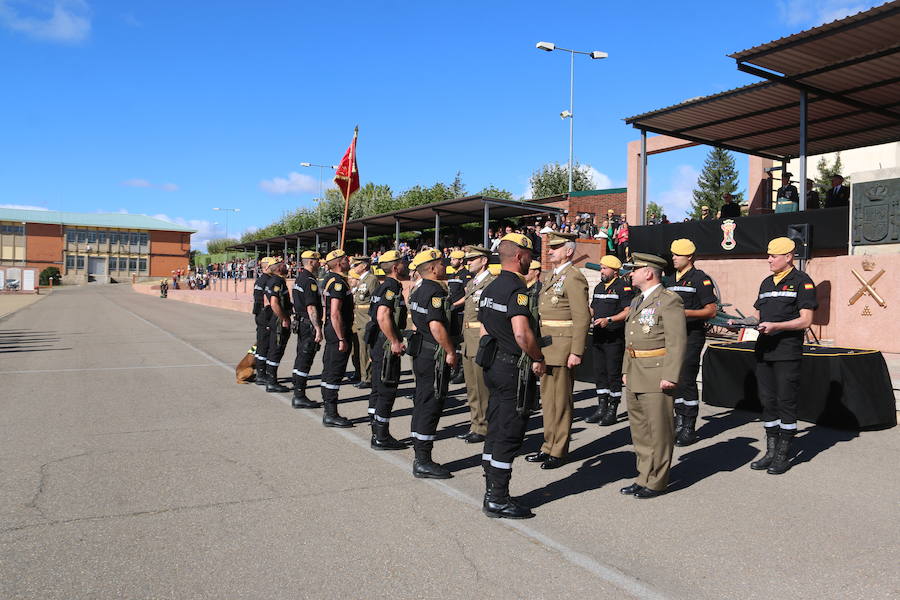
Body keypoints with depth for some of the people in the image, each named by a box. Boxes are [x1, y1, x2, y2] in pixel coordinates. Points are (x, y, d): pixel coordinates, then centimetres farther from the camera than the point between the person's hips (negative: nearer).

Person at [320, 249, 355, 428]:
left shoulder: (329, 279, 14)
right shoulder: (338, 282, -18)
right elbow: (335, 313, -24)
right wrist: (342, 339, -22)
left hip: (331, 330, 11)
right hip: (338, 332, -11)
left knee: (329, 371, 14)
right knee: (335, 373, -6)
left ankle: (329, 411, 22)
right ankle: (331, 415, -1)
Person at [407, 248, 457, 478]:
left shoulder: (419, 290, 14)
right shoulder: (435, 291, -17)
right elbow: (436, 326, -25)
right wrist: (451, 352, -15)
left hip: (421, 353, 10)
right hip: (434, 356, -10)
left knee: (422, 405, 13)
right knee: (431, 406, -6)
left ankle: (420, 458, 22)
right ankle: (424, 462, -1)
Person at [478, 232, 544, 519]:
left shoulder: (490, 288, 13)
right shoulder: (517, 289, -17)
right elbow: (522, 333, -27)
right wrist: (538, 359, -13)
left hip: (493, 365, 10)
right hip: (515, 369, -10)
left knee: (495, 432, 14)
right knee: (509, 435, -2)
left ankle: (492, 494, 23)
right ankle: (498, 501, 5)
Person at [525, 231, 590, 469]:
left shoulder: (573, 277, -12)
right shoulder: (551, 276, 17)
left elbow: (582, 317, -17)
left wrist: (576, 352, -20)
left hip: (563, 347, -9)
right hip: (547, 347, 9)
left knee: (561, 400, 0)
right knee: (547, 397, 14)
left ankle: (559, 452, 10)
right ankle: (549, 446, 25)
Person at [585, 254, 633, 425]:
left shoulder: (623, 287, -7)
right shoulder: (599, 287, 17)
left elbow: (628, 312, -14)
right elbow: (592, 309, 23)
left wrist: (609, 320, -23)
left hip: (615, 338, -7)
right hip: (598, 337, 7)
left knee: (613, 374, -2)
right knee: (599, 373, 9)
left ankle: (612, 411, 6)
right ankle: (601, 408, 17)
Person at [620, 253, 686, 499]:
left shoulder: (669, 301, -10)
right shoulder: (636, 301, 17)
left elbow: (676, 342, -15)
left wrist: (670, 376, -19)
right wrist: (626, 370, 19)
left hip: (656, 376, -9)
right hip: (635, 376, 9)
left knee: (658, 430, 0)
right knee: (639, 428, 14)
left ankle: (656, 482, 10)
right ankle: (644, 477, 26)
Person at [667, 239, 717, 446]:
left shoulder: (700, 278, -6)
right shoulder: (671, 279, 17)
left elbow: (711, 310, -10)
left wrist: (687, 313, -21)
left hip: (692, 335, -7)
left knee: (686, 381, -7)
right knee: (674, 380, 9)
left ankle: (689, 429, 2)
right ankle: (679, 423, 19)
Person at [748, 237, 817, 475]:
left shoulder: (801, 281, -4)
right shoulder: (766, 283, 18)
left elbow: (805, 320, -11)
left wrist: (775, 326, -22)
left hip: (788, 352, -7)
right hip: (764, 350, 7)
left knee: (786, 402, -1)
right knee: (768, 402, 9)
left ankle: (783, 455, 9)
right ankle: (771, 452, 18)